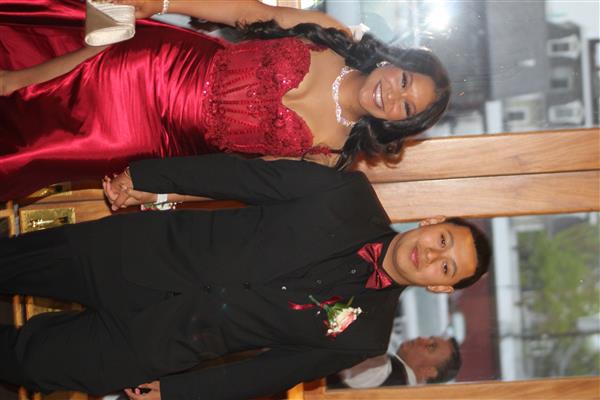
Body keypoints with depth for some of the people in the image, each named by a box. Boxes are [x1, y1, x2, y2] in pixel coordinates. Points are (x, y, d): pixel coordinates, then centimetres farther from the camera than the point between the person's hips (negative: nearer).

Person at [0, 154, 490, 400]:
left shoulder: (365, 333, -9)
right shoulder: (351, 196, -11)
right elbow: (244, 175, -7)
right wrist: (142, 175, -5)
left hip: (163, 342, -1)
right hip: (152, 251, 1)